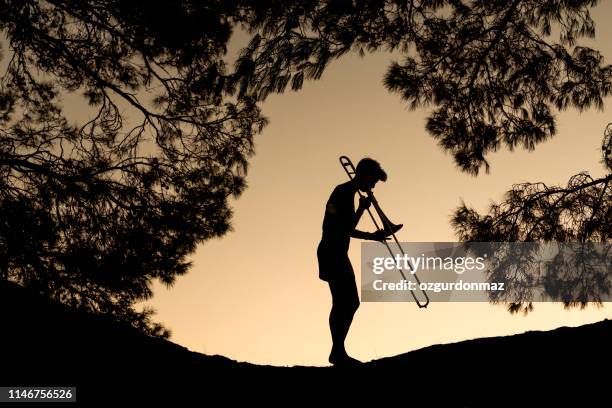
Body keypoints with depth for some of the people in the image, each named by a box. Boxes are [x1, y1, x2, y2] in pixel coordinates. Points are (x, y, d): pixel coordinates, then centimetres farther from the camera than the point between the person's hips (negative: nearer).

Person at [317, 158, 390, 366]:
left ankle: (339, 352, 15)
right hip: (331, 253, -10)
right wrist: (362, 208, -15)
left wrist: (371, 236, 14)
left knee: (351, 303, 10)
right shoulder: (343, 193, -12)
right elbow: (346, 229, -19)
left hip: (339, 254, 10)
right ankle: (338, 352, -6)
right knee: (342, 302, -11)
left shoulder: (349, 194, 18)